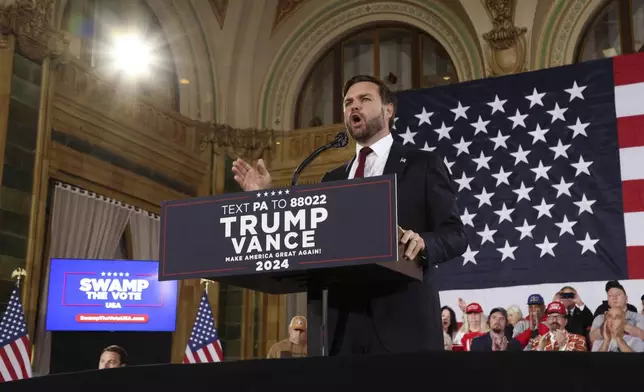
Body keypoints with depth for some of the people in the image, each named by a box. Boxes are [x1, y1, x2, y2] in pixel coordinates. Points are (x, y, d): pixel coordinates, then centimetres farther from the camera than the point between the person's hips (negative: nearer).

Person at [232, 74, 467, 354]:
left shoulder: (423, 164, 7)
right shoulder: (332, 180, 21)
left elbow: (455, 234, 0)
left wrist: (423, 242, -21)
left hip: (403, 322, -4)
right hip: (342, 327, 4)